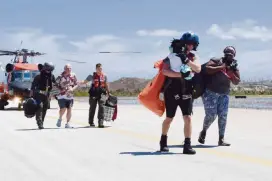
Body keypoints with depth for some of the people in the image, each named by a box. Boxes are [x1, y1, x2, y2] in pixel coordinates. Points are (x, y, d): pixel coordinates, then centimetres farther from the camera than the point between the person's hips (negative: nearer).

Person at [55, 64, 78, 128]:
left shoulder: (73, 75, 1)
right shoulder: (61, 76, -8)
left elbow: (76, 84, 7)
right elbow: (56, 84, 0)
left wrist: (72, 89, -11)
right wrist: (61, 89, -14)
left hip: (70, 95, 4)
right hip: (62, 95, -3)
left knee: (69, 109, 4)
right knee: (63, 109, -11)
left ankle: (68, 123, 15)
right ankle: (60, 119, 20)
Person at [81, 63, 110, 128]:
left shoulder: (104, 76, 10)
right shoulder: (92, 76, 3)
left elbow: (106, 84, 20)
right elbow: (85, 82, 1)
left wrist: (108, 92, 22)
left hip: (101, 94, 1)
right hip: (93, 94, -1)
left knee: (101, 107, -9)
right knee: (92, 108, 6)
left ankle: (101, 122, -9)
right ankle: (91, 122, 19)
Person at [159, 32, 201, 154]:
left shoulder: (192, 57, 6)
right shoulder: (172, 56, -5)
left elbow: (198, 69, -11)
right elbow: (165, 71, -19)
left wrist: (187, 60, -24)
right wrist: (181, 74, -27)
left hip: (186, 92, 3)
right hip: (172, 91, -3)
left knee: (188, 118, -7)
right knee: (169, 118, 10)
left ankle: (187, 145, -3)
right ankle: (163, 141, 31)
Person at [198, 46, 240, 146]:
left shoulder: (234, 67, 9)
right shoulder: (216, 61, -5)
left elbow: (236, 82, 4)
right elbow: (207, 69, -21)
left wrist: (231, 73, -12)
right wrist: (221, 67, -20)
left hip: (224, 94, 5)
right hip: (210, 92, -5)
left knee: (223, 116, -2)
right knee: (211, 115, -9)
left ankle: (221, 139, 3)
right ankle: (203, 131, 18)